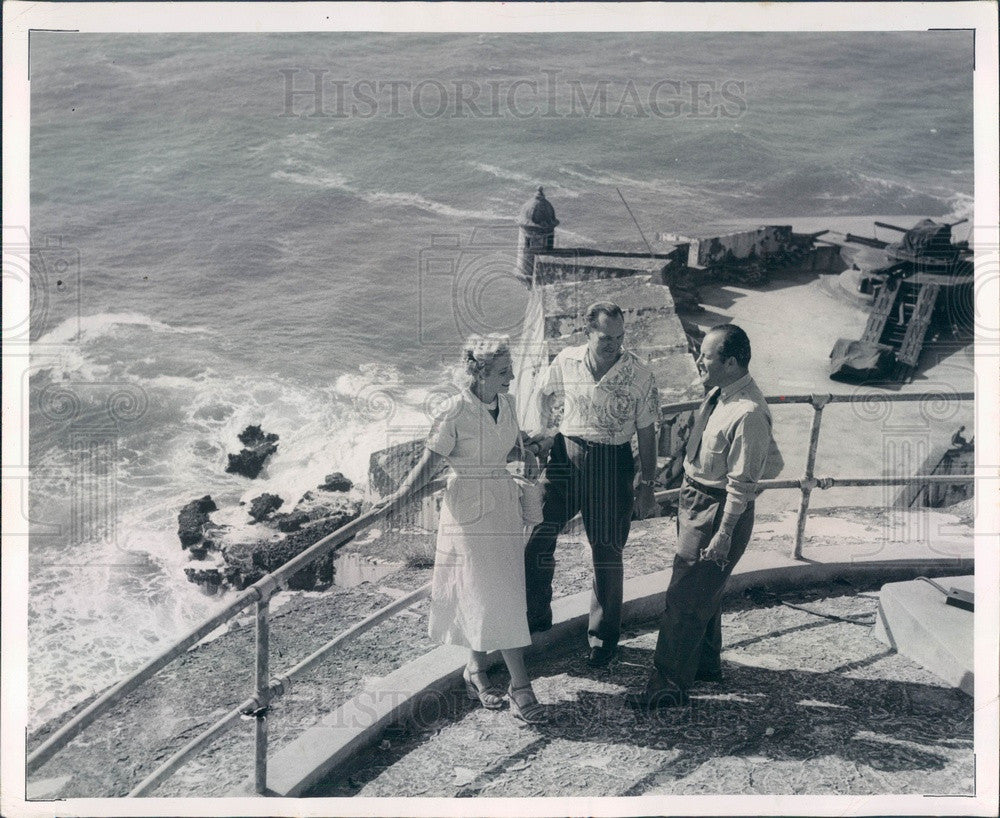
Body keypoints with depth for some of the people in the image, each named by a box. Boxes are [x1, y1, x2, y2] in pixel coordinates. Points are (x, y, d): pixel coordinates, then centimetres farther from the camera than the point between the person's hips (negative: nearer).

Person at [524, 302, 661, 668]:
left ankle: (604, 636, 24)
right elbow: (544, 395, 16)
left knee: (607, 552, 6)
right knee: (537, 534, -2)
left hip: (612, 464, -2)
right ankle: (536, 615, 22)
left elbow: (647, 434, -1)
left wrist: (647, 487, 1)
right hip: (566, 456, 2)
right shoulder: (565, 363, -3)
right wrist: (545, 437, 11)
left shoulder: (640, 376, -8)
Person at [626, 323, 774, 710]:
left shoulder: (748, 414, -27)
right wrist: (685, 489, 19)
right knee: (703, 591, 24)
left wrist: (724, 534, -21)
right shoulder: (718, 392, 2)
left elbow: (742, 484, -24)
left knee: (685, 600, 0)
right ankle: (706, 664, 43)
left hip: (718, 510, -10)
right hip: (694, 499, 10)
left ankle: (669, 685, 15)